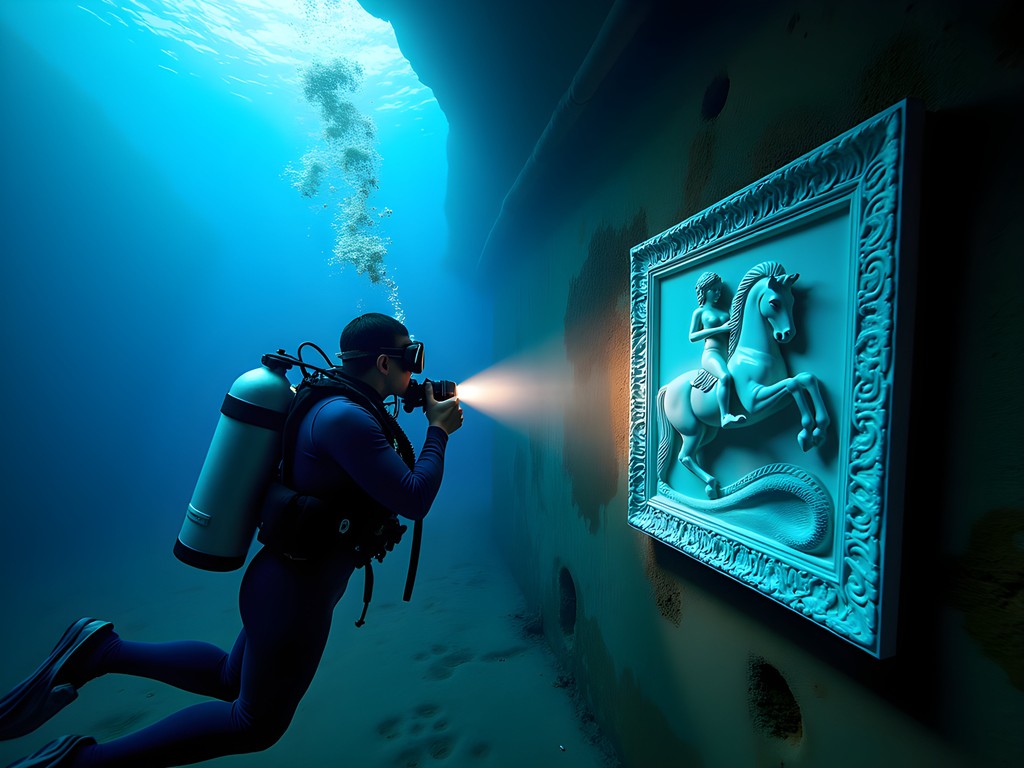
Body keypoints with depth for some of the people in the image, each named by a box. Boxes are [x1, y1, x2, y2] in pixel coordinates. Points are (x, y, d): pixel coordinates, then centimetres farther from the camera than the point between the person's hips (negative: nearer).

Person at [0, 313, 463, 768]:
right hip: (298, 591, -10)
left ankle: (102, 650, 25)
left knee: (231, 679, 30)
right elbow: (413, 501, -29)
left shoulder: (340, 406, 3)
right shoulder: (345, 417, -29)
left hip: (291, 580, 10)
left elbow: (396, 482, 13)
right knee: (257, 724, 16)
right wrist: (438, 431, -17)